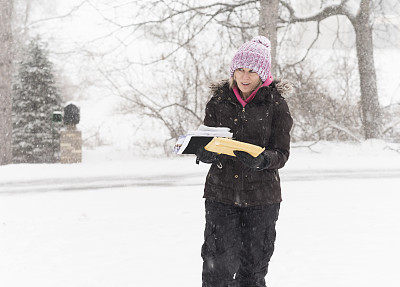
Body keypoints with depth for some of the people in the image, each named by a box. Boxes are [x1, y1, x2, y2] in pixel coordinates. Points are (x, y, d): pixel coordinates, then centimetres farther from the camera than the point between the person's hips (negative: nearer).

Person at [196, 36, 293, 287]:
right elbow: (206, 142, 10)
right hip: (221, 193, 1)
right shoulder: (218, 101, 5)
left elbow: (282, 153, -3)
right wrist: (204, 154, -14)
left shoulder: (275, 104, -1)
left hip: (261, 197, -1)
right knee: (219, 266, -7)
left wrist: (262, 160, -26)